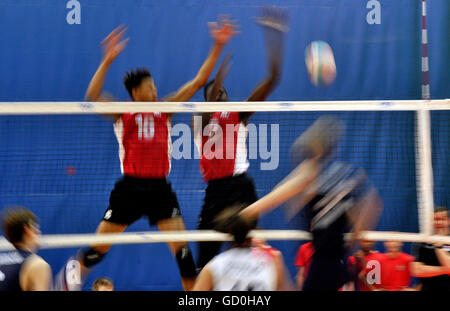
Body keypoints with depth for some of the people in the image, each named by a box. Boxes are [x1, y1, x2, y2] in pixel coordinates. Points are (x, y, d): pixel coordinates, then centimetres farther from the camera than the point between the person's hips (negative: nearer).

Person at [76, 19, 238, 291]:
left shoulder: (165, 110, 8)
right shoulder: (122, 114, -1)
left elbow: (198, 82, 6)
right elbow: (92, 96, -19)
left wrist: (218, 47, -1)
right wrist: (108, 60, -28)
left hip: (160, 188, 3)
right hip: (130, 188, -3)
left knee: (182, 247, -6)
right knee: (98, 249, 1)